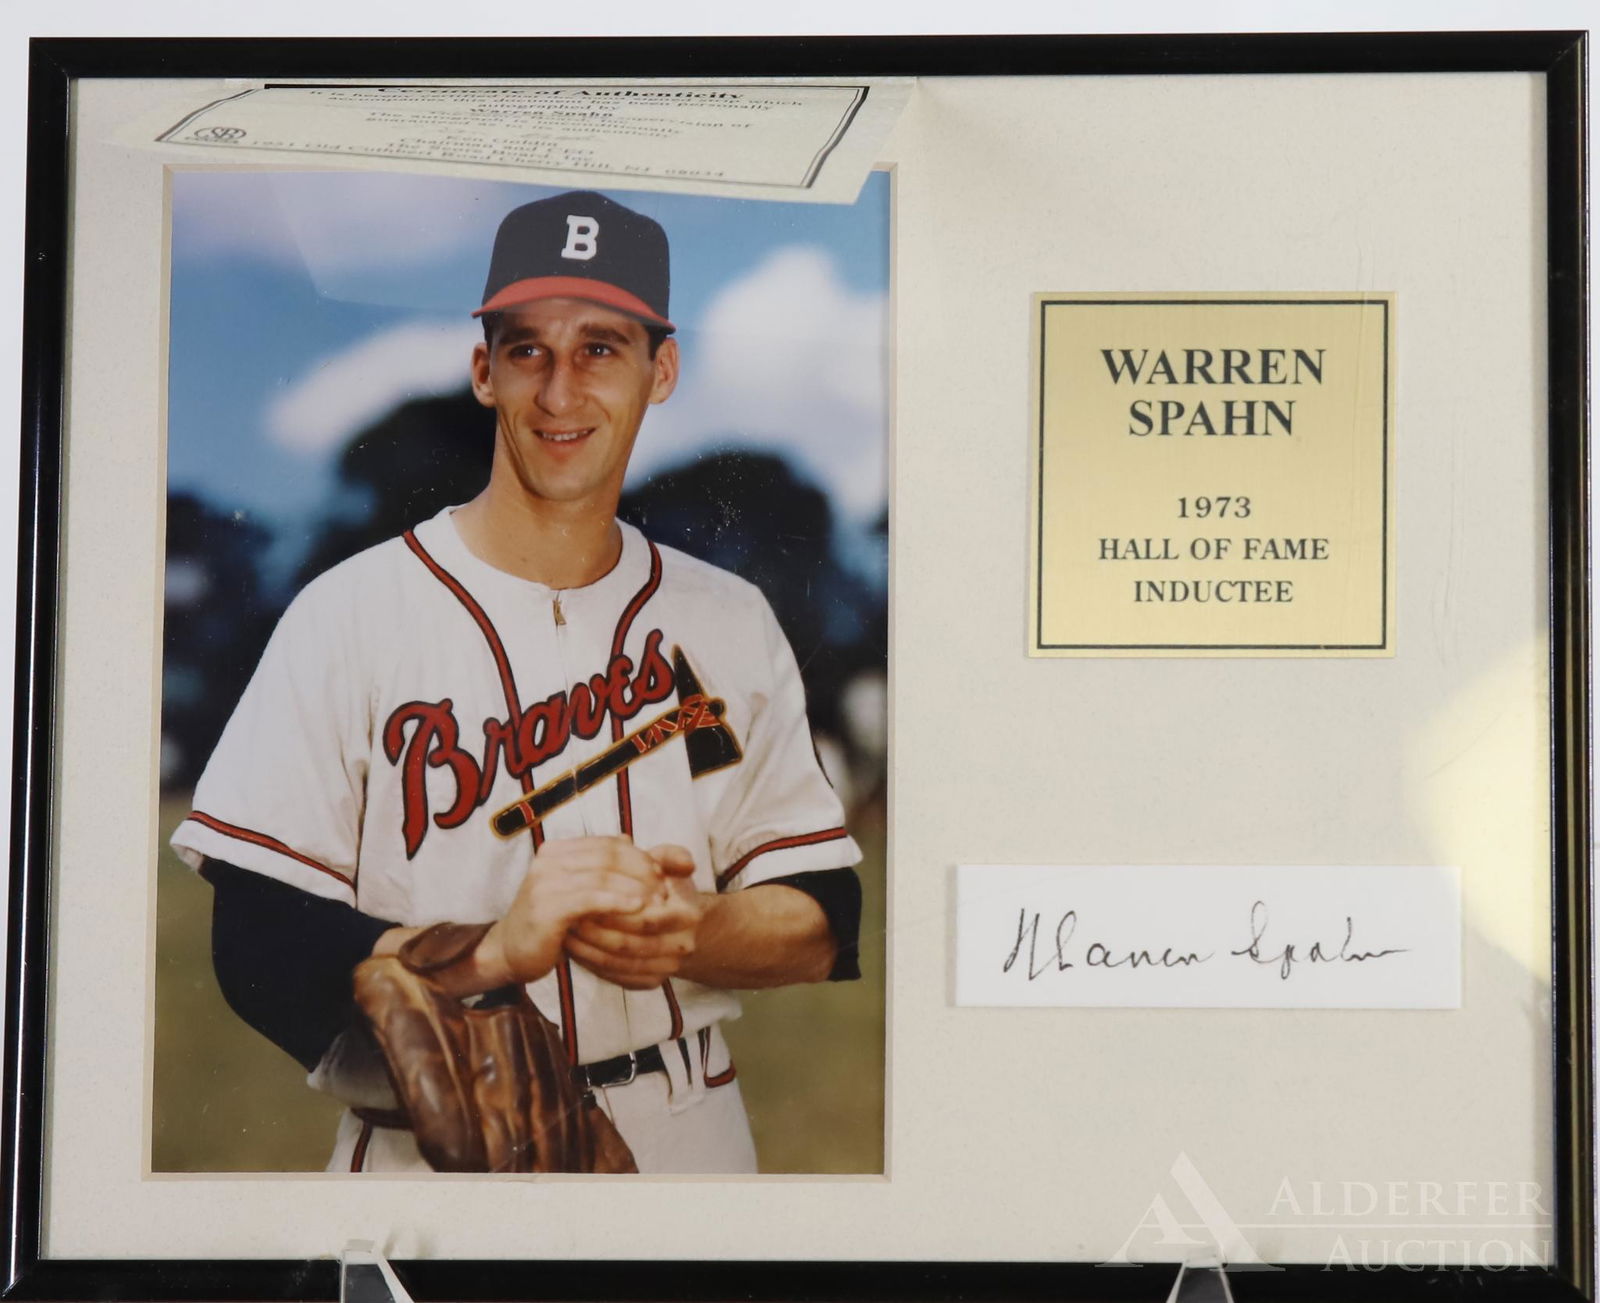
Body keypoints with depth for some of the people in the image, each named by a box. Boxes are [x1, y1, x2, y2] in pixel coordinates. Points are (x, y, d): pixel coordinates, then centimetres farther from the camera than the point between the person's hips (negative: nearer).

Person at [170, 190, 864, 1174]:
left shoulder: (732, 622, 3)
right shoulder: (351, 615, -9)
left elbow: (824, 925, 2)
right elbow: (257, 948, -14)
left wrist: (693, 935, -18)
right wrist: (491, 950, -27)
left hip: (689, 1143, 3)